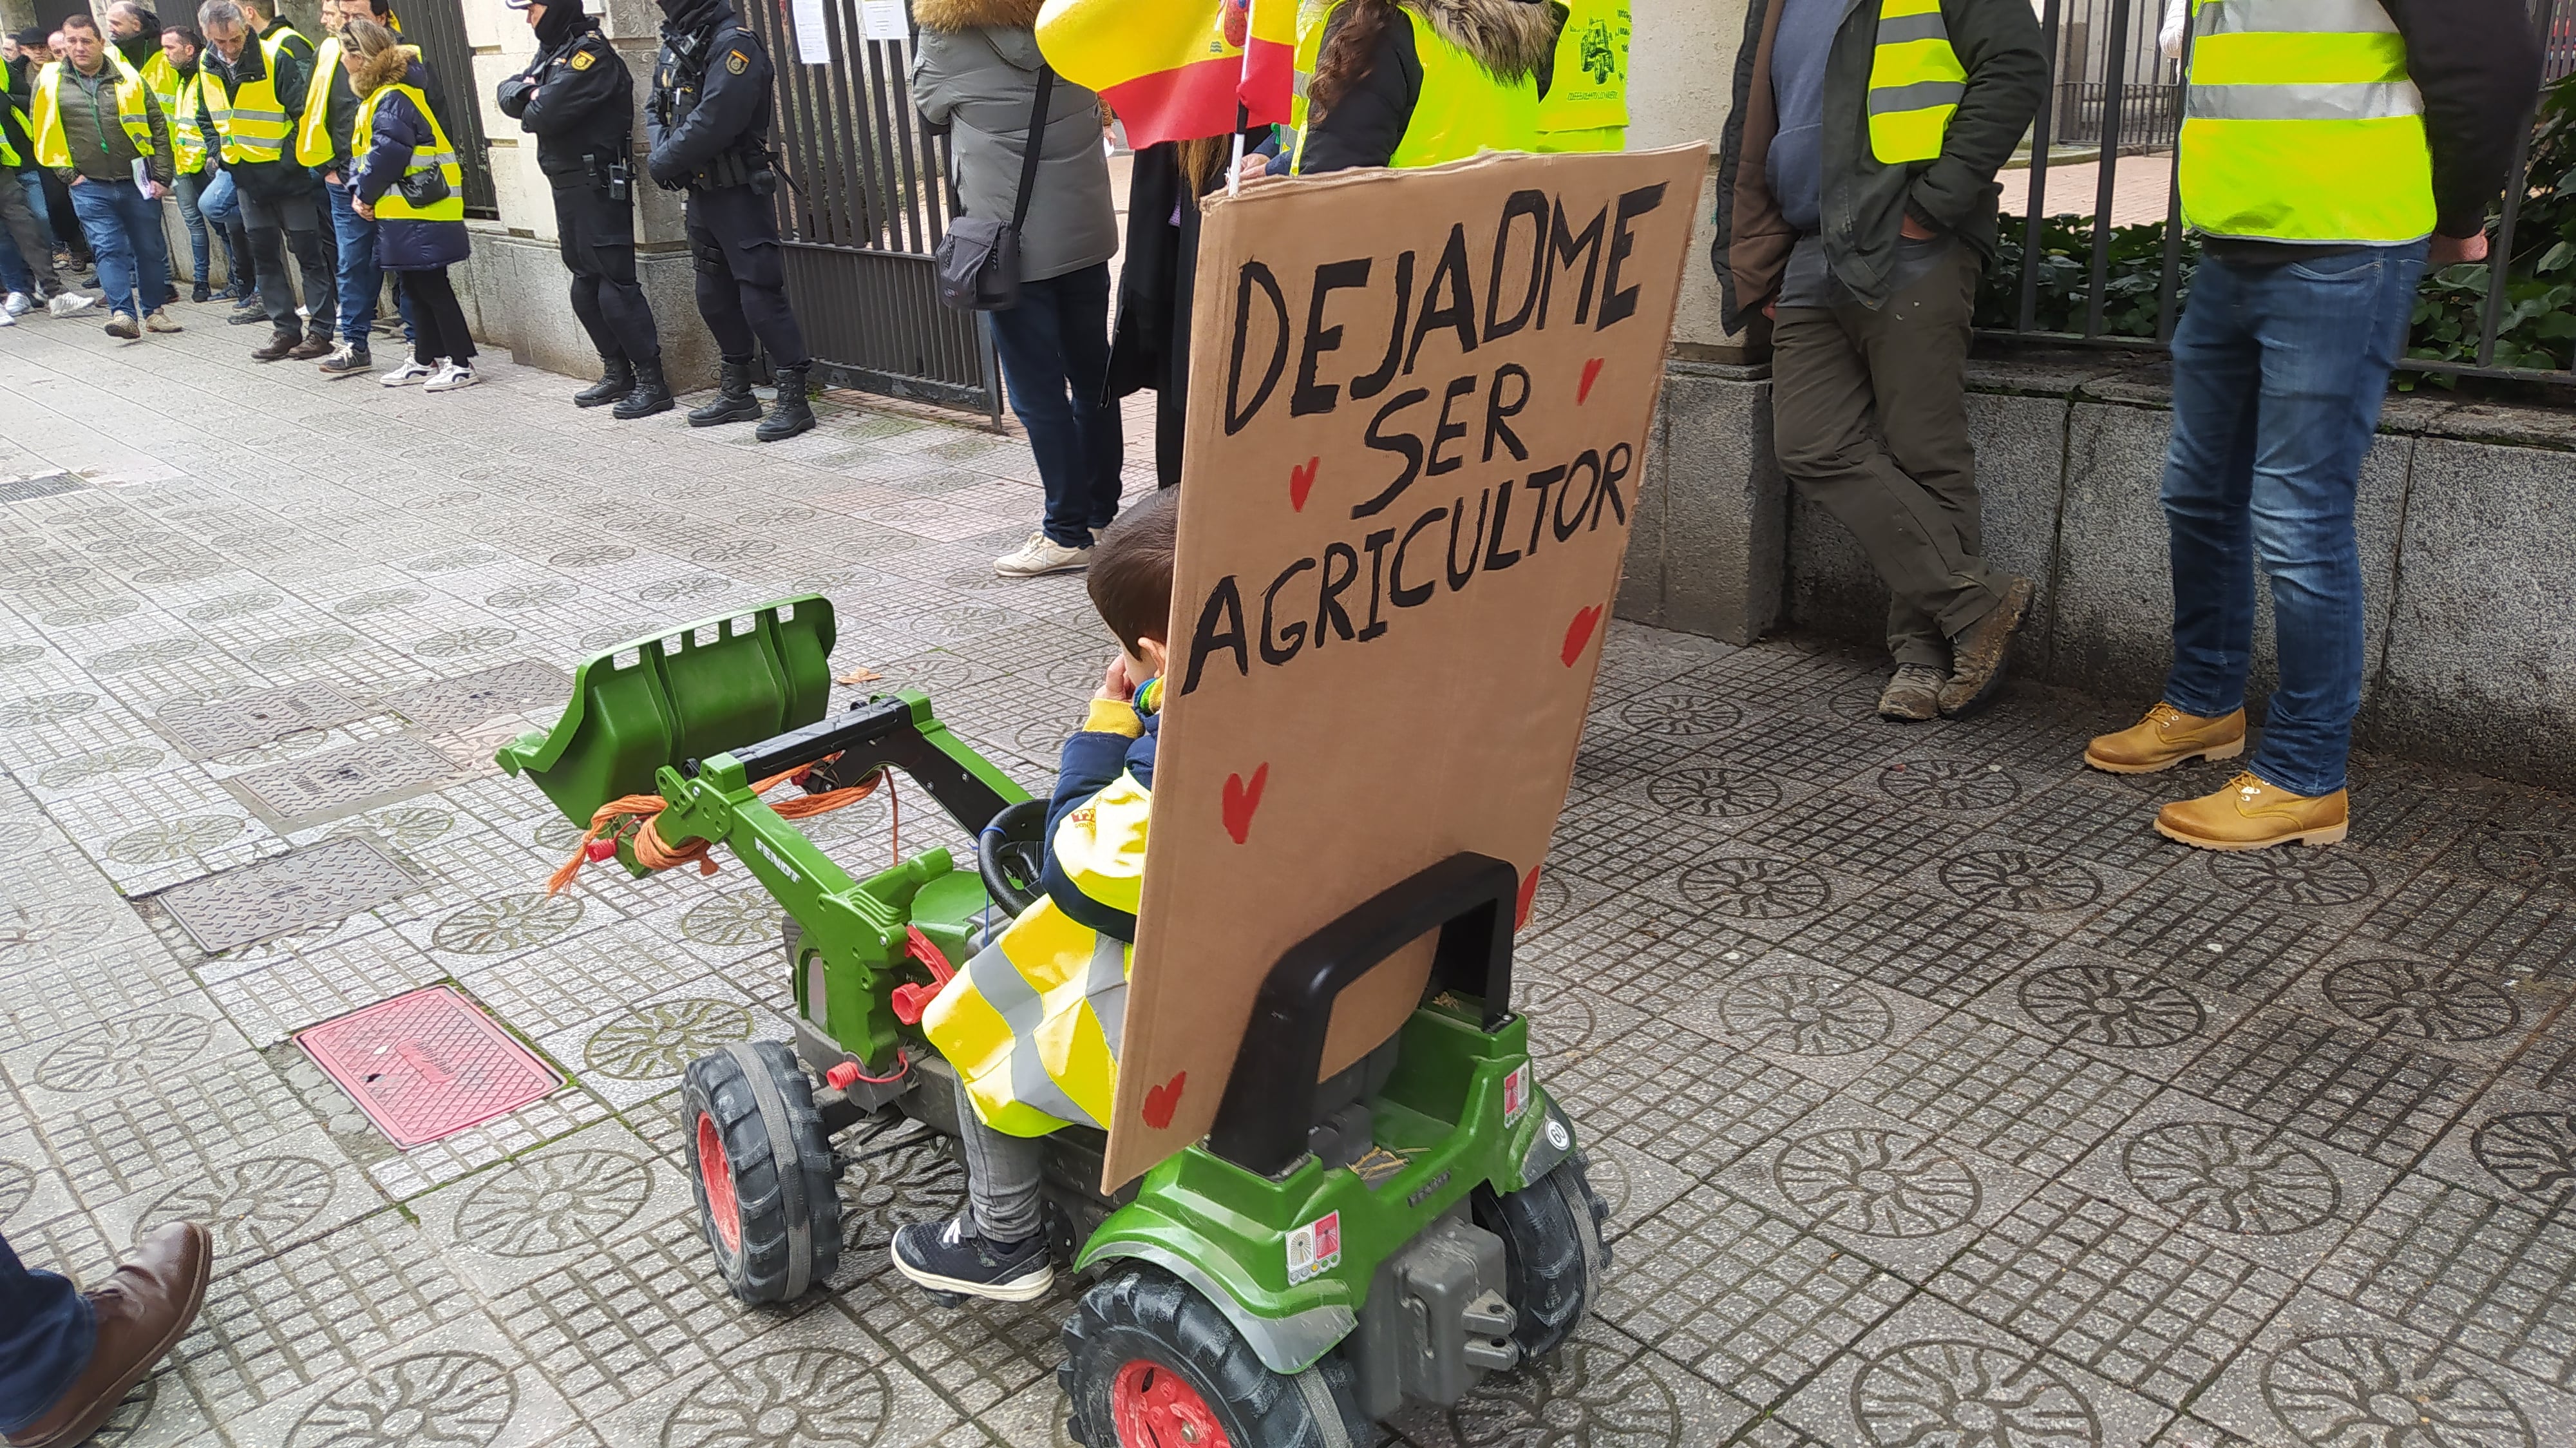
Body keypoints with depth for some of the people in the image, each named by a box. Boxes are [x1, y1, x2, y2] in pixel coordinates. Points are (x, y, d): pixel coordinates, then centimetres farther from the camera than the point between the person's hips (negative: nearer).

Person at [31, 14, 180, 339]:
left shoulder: (127, 77, 2)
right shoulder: (50, 81, 3)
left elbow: (158, 127, 4)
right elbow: (43, 132, 8)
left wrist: (162, 176, -1)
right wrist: (68, 174, 0)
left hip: (138, 182, 1)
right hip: (90, 187, 0)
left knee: (150, 249, 7)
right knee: (109, 249, -9)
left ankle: (153, 310, 21)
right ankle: (123, 315, -13)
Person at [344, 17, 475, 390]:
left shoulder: (391, 100, -15)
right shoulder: (378, 97, 17)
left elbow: (387, 153, -23)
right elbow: (363, 152, 20)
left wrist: (366, 193, -11)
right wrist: (363, 194, 6)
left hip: (417, 213, -10)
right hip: (404, 210, 10)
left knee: (431, 287, -7)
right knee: (415, 286, 14)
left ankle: (462, 364, -4)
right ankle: (430, 356, 21)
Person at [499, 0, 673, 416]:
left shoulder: (591, 53, -14)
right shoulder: (551, 51, 15)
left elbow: (545, 115, -21)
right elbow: (508, 93, 10)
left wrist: (529, 111, 0)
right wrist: (528, 91, -11)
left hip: (598, 189, -9)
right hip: (566, 187, 10)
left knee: (615, 285, -10)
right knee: (586, 287, 13)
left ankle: (652, 382, -7)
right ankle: (617, 373, 22)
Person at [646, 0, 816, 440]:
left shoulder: (733, 45, -16)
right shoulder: (674, 43, 12)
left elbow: (711, 123, -23)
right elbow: (655, 108, 17)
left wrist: (662, 162, -12)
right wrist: (661, 154, -3)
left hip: (740, 193, -9)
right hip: (700, 191, 9)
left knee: (761, 296, -10)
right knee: (715, 297, 15)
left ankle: (794, 401, -5)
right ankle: (737, 394, 27)